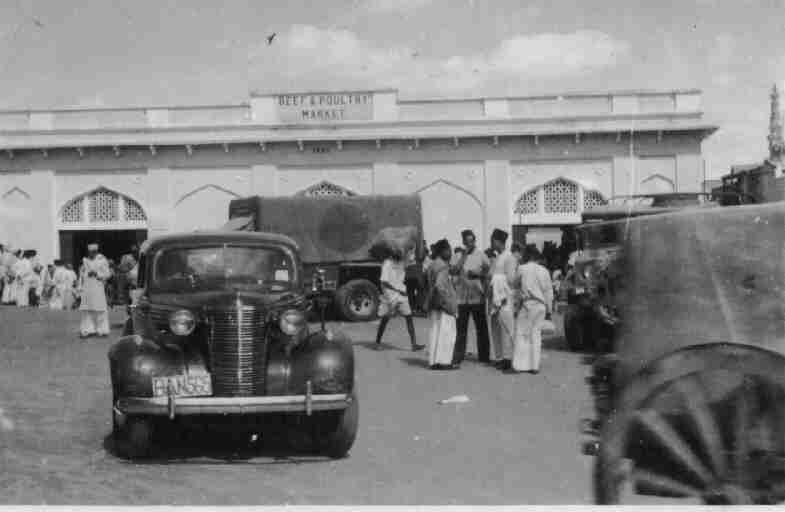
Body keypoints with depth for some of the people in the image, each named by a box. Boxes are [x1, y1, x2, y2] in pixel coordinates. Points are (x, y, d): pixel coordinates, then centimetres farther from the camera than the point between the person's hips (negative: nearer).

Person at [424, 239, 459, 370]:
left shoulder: (432, 265, 12)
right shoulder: (442, 266, -16)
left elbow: (426, 283, 19)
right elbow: (439, 285, -27)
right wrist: (447, 301, -20)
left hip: (434, 305, 9)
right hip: (444, 305, -9)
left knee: (435, 332, 12)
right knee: (446, 332, -3)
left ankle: (434, 360, 14)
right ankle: (444, 361, -1)